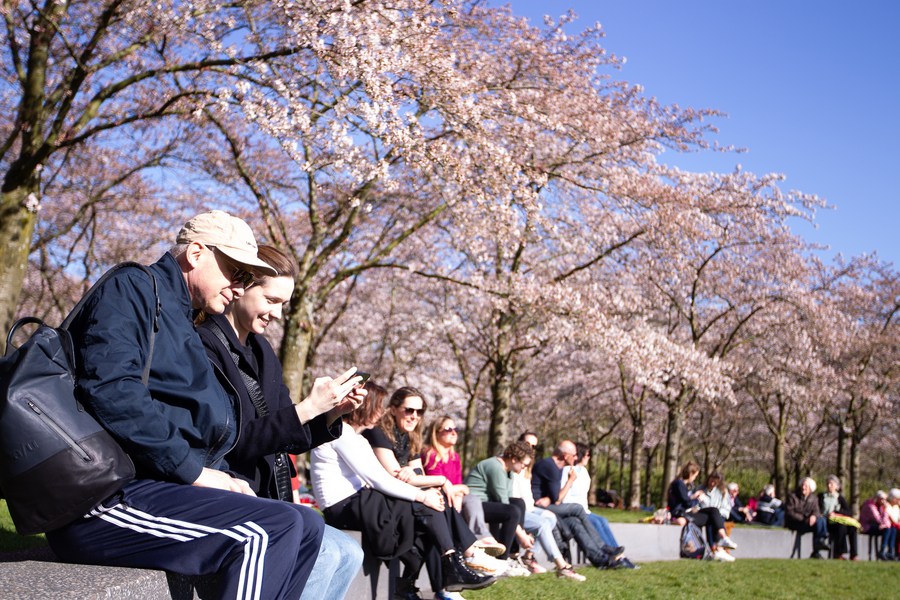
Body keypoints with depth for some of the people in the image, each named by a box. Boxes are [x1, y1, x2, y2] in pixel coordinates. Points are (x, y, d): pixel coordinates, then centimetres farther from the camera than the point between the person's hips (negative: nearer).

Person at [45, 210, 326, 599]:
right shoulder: (133, 287, -3)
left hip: (151, 485, 10)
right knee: (270, 530, -25)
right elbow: (111, 388, -20)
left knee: (306, 528, 2)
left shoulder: (181, 323, 25)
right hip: (104, 496, -10)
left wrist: (221, 479, 4)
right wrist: (192, 470, -17)